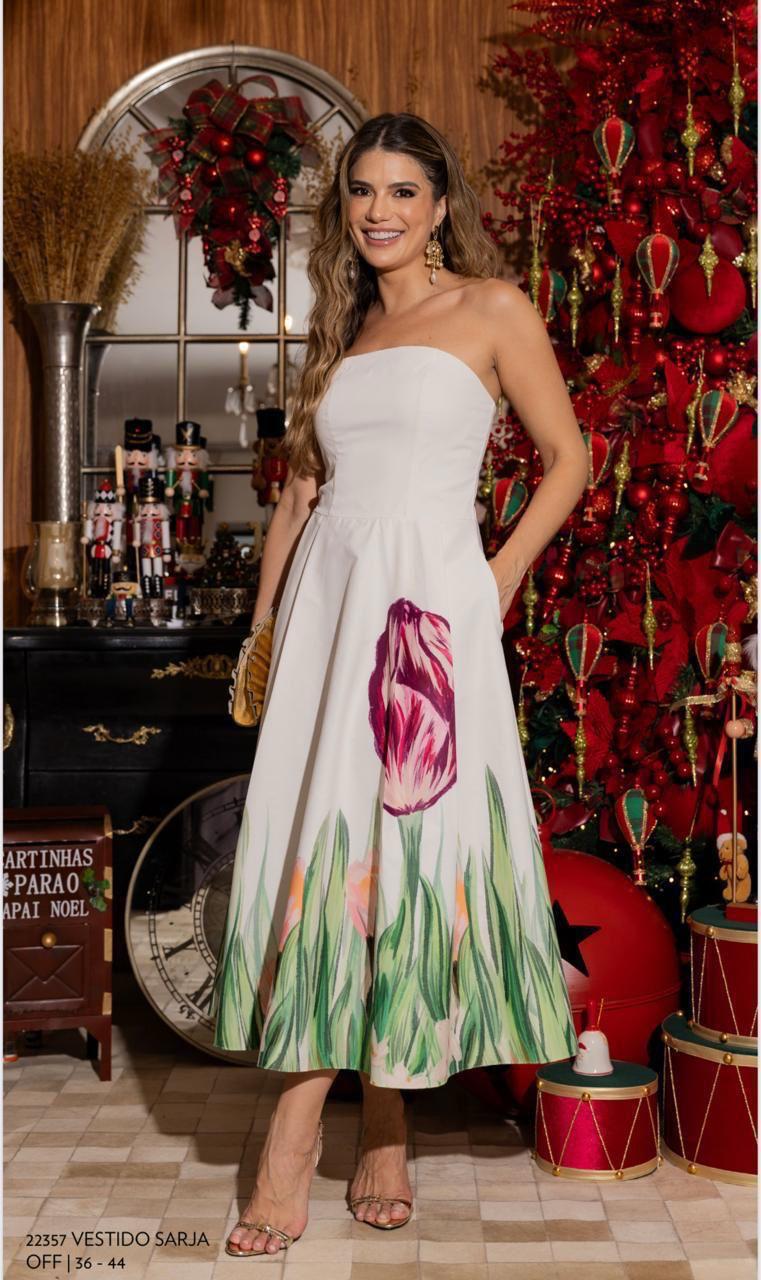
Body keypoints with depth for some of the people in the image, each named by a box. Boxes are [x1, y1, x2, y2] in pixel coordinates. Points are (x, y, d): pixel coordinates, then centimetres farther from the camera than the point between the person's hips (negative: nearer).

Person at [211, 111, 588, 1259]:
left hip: (430, 602, -4)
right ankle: (293, 1140, 7)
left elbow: (567, 457, 5)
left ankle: (383, 1127, 3)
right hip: (327, 596, 4)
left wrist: (502, 580, -3)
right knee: (318, 839, 1)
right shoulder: (342, 329, 19)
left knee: (408, 840, -6)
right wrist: (264, 623, 15)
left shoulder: (492, 309, 5)